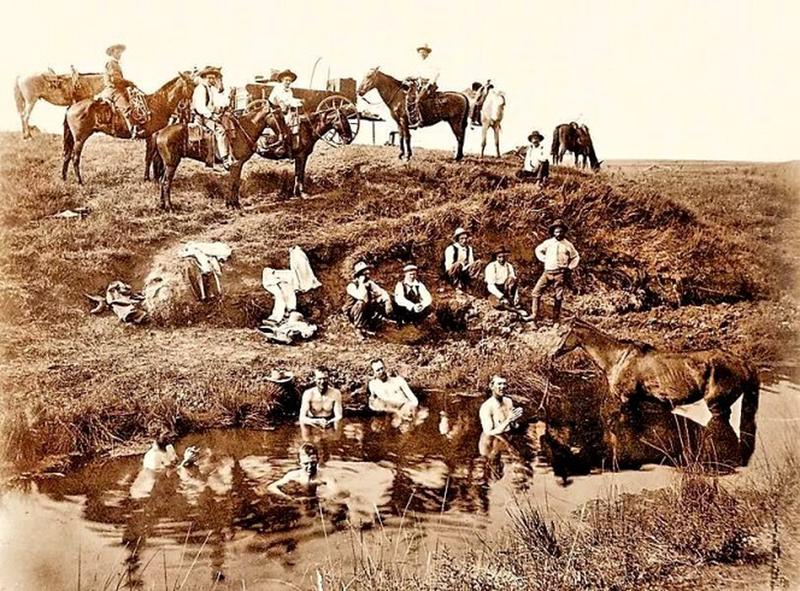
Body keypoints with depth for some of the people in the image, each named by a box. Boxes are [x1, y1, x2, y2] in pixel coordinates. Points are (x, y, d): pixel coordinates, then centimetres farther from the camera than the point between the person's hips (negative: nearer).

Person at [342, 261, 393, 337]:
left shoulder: (370, 283, 0)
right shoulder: (352, 286, -20)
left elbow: (382, 292, -2)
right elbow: (361, 297, -38)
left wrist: (388, 300, -21)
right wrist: (361, 283, -29)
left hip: (368, 312, 6)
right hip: (354, 314, -6)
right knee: (361, 302, -36)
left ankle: (369, 326, 1)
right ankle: (359, 328, -20)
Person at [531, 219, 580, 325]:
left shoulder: (567, 244, 4)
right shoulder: (548, 242, 7)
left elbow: (576, 257, 13)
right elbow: (538, 250, 23)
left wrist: (570, 268, 2)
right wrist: (543, 259, 9)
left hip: (560, 274, -2)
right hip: (547, 272, 2)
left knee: (558, 297, 2)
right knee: (536, 291, -12)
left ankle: (556, 321, 10)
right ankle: (534, 315, -9)